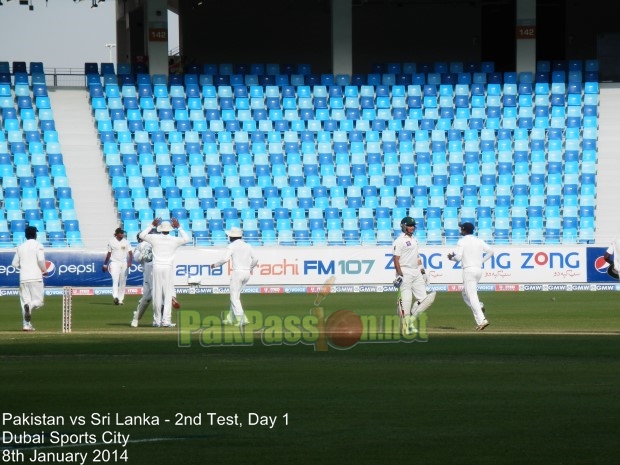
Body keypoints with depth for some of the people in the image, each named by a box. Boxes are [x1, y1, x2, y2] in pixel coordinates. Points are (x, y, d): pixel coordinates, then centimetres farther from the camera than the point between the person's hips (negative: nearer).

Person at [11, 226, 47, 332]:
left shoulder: (21, 247, 13)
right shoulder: (37, 245, -1)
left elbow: (15, 263, 12)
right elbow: (41, 260, -13)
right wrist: (45, 270, 4)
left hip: (23, 278, 4)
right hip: (35, 277, -4)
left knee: (25, 300, 9)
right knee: (38, 300, -1)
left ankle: (26, 324, 0)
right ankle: (30, 306, -35)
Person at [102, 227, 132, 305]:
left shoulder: (126, 242, 6)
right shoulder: (111, 242, 4)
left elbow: (130, 253, 0)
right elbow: (109, 254, 12)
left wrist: (130, 262, -17)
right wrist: (105, 264, 13)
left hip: (124, 264, 2)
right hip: (114, 263, -2)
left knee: (123, 282, 5)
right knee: (115, 280, -19)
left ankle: (120, 300, 12)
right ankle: (115, 297, -33)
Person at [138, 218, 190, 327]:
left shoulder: (155, 238, 2)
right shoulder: (174, 240, 1)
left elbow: (141, 235, 18)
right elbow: (186, 239, 20)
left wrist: (152, 225, 24)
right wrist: (179, 227, 25)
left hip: (157, 269, 1)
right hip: (168, 269, -1)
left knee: (157, 295, 5)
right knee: (168, 295, -2)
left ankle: (157, 320, 7)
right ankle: (166, 320, -9)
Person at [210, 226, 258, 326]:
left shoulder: (232, 246, -6)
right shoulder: (248, 246, 12)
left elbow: (225, 259, -16)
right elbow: (255, 260, 14)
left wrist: (215, 265, 1)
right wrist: (251, 268, 33)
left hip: (237, 272, -7)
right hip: (247, 273, 7)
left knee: (234, 297, -2)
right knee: (235, 295, 18)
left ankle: (240, 319, -12)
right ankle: (231, 318, 20)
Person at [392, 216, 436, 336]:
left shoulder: (414, 240, 18)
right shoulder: (399, 241, -7)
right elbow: (396, 259, -12)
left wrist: (423, 272, 17)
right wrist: (400, 275, -20)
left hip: (416, 272, 8)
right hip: (405, 272, -8)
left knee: (423, 298, 2)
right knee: (406, 299, -7)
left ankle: (411, 319, 11)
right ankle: (406, 325, -5)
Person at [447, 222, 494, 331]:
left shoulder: (462, 241, -5)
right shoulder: (479, 241, 12)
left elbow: (458, 257, -13)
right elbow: (490, 251, 11)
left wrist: (451, 257, 7)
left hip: (469, 270, -7)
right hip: (479, 269, 7)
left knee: (472, 296, -9)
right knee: (465, 293, 23)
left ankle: (481, 320, -20)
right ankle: (479, 306, -3)